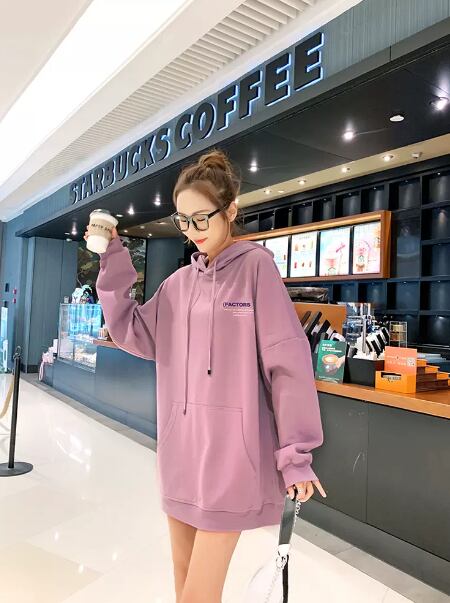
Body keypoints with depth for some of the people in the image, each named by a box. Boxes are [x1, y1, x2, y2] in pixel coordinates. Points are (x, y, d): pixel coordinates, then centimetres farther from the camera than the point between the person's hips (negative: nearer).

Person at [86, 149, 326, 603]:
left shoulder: (255, 265, -8)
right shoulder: (179, 282, 10)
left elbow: (287, 361, -11)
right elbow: (136, 336, 7)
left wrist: (296, 454, -12)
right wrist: (113, 268, -1)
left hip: (231, 450, -6)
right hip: (180, 446, 6)